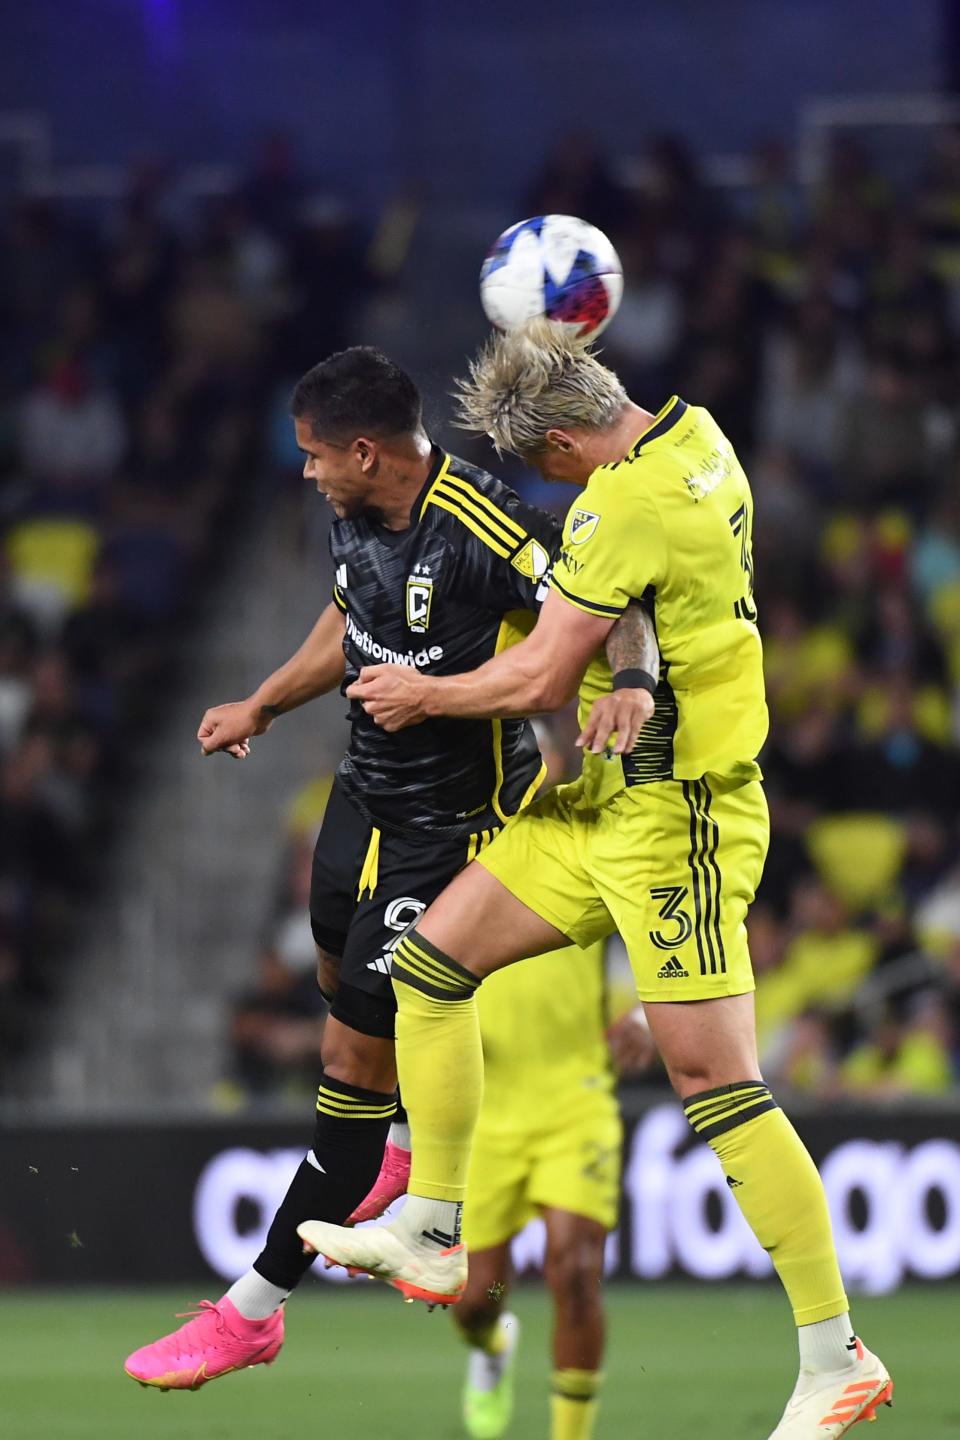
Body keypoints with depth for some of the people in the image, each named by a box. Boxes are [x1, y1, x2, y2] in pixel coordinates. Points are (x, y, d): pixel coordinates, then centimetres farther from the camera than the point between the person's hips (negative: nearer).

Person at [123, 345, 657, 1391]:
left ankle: (252, 1311, 1)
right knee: (342, 978, 30)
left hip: (451, 827, -9)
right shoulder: (356, 515, -2)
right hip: (365, 795, 9)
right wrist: (260, 707, 24)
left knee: (357, 1057, -5)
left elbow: (617, 608, -28)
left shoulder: (483, 533, -28)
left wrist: (630, 685, -48)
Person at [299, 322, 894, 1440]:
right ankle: (428, 1235, 16)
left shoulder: (623, 508, -22)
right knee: (429, 962, 10)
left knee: (713, 1082, -11)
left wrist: (424, 697, 0)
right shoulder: (697, 436, 5)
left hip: (675, 819, -10)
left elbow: (541, 678, -17)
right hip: (605, 803, 10)